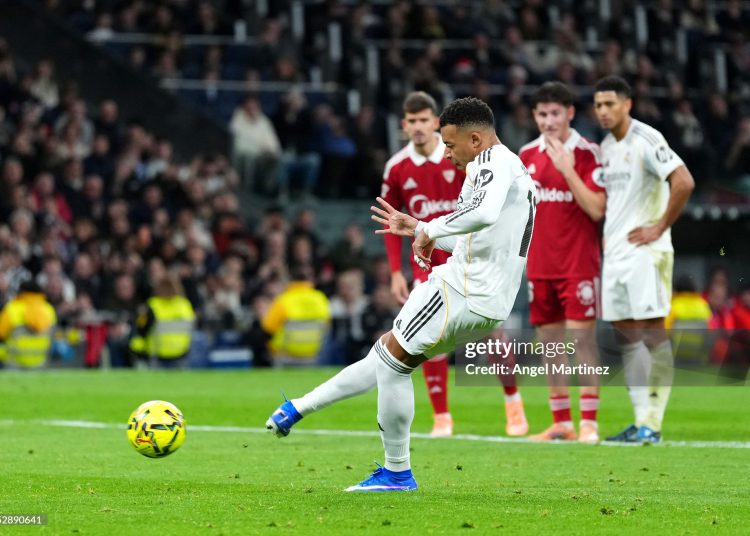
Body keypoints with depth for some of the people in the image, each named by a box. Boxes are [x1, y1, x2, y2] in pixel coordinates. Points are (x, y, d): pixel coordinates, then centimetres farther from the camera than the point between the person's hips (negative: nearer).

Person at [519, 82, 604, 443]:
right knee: (549, 343, 7)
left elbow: (597, 209, -14)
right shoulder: (527, 155, 9)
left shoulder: (587, 154, -7)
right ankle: (560, 423, 14)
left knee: (581, 339, -9)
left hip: (579, 263, -5)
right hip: (540, 265, 5)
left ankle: (589, 423, -7)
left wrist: (568, 171, -22)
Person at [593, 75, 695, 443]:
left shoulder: (646, 140, -12)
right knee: (625, 335, 9)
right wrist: (607, 232, 16)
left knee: (651, 333, -7)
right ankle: (641, 420, 14)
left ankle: (652, 424, -8)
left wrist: (660, 227, -17)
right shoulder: (605, 148, 14)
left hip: (644, 251, -9)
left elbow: (684, 182, -22)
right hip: (615, 253, 9)